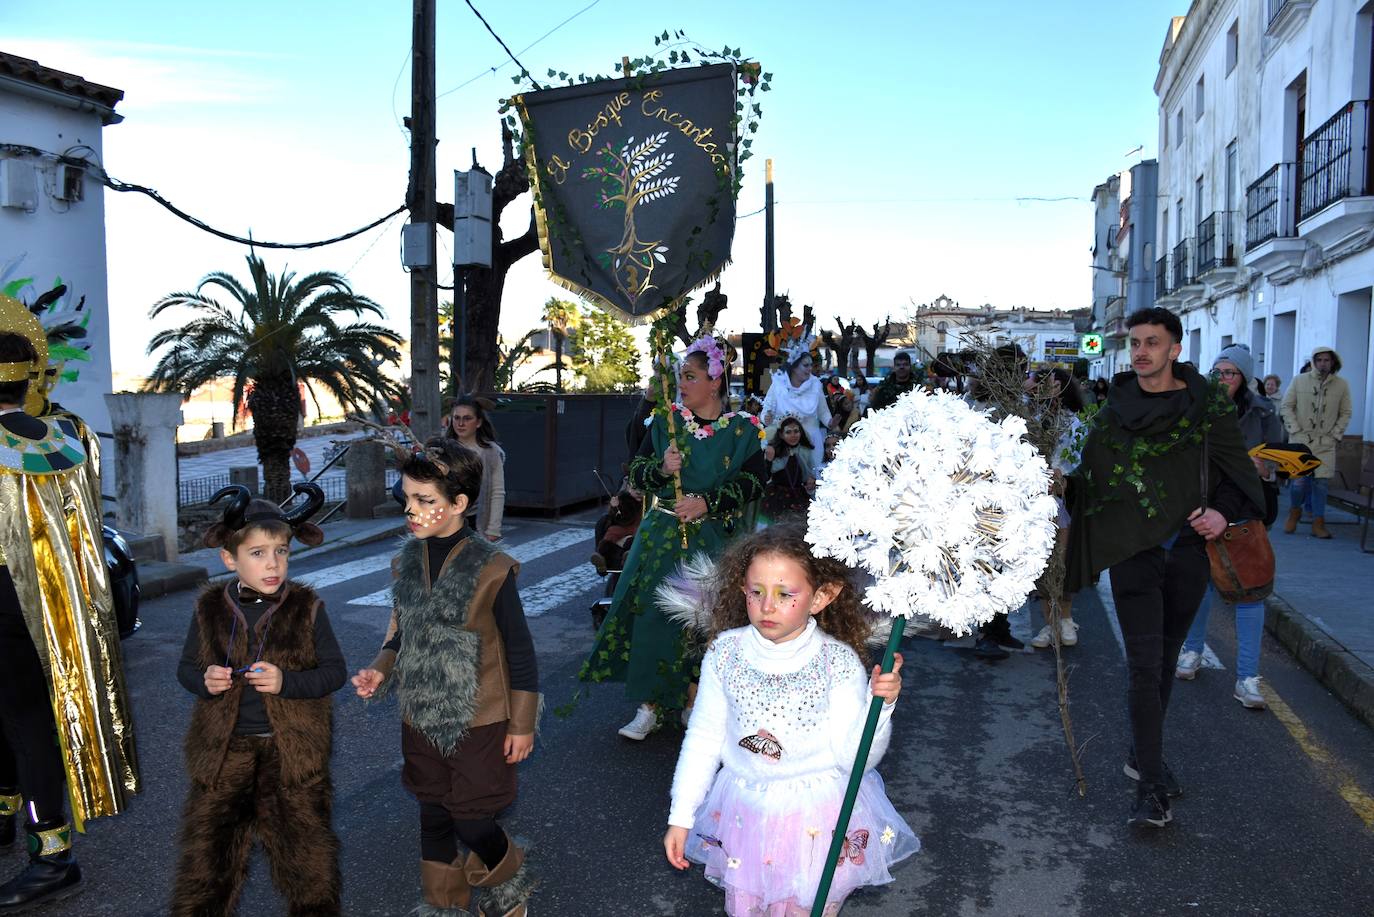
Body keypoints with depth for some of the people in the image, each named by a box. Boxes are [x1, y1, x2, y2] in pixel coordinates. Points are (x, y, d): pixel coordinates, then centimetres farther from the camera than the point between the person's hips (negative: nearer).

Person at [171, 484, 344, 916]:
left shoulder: (307, 608, -8)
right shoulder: (210, 609, -2)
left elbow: (334, 670, -6)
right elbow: (186, 667, 9)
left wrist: (287, 682, -21)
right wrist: (204, 681, -14)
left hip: (293, 750, -1)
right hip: (224, 748, 2)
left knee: (304, 842, 10)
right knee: (211, 843, 11)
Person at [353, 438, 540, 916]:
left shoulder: (491, 568, -17)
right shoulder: (407, 560, -1)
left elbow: (520, 652, -11)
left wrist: (522, 725, -7)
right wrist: (380, 670, -6)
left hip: (479, 722, -5)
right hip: (422, 720, 5)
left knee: (472, 823, 4)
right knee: (435, 821, 17)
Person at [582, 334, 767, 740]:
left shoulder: (743, 430, -3)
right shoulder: (664, 422, 5)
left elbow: (754, 482, -5)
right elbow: (637, 473, 6)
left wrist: (708, 502, -15)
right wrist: (662, 469, -15)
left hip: (711, 540, -2)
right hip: (661, 534, 2)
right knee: (651, 614, -1)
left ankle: (693, 701, 18)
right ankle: (648, 707, 9)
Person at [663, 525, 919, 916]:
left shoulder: (838, 662, -18)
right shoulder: (725, 652, -12)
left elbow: (854, 759, -16)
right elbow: (704, 737, -2)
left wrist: (880, 704, -31)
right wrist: (681, 817, 1)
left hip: (819, 821, -2)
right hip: (743, 812, 2)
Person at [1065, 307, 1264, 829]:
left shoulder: (1207, 405, 1)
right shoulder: (1113, 410, 4)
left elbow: (1239, 471, 6)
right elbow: (1087, 478, 9)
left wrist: (1224, 512, -11)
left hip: (1187, 549, 1)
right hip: (1132, 551, -1)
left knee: (1165, 659, 15)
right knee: (1144, 665, -6)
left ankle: (1143, 754, 33)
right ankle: (1150, 785, -1)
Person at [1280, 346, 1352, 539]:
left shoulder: (1342, 385, 4)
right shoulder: (1299, 381, 0)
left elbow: (1345, 413, 9)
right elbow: (1287, 406, 4)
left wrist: (1335, 435, 0)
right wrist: (1295, 430, -4)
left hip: (1325, 444, 1)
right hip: (1301, 440, -1)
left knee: (1321, 482, 1)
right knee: (1299, 480, -6)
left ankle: (1318, 523, 10)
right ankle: (1295, 511, 22)